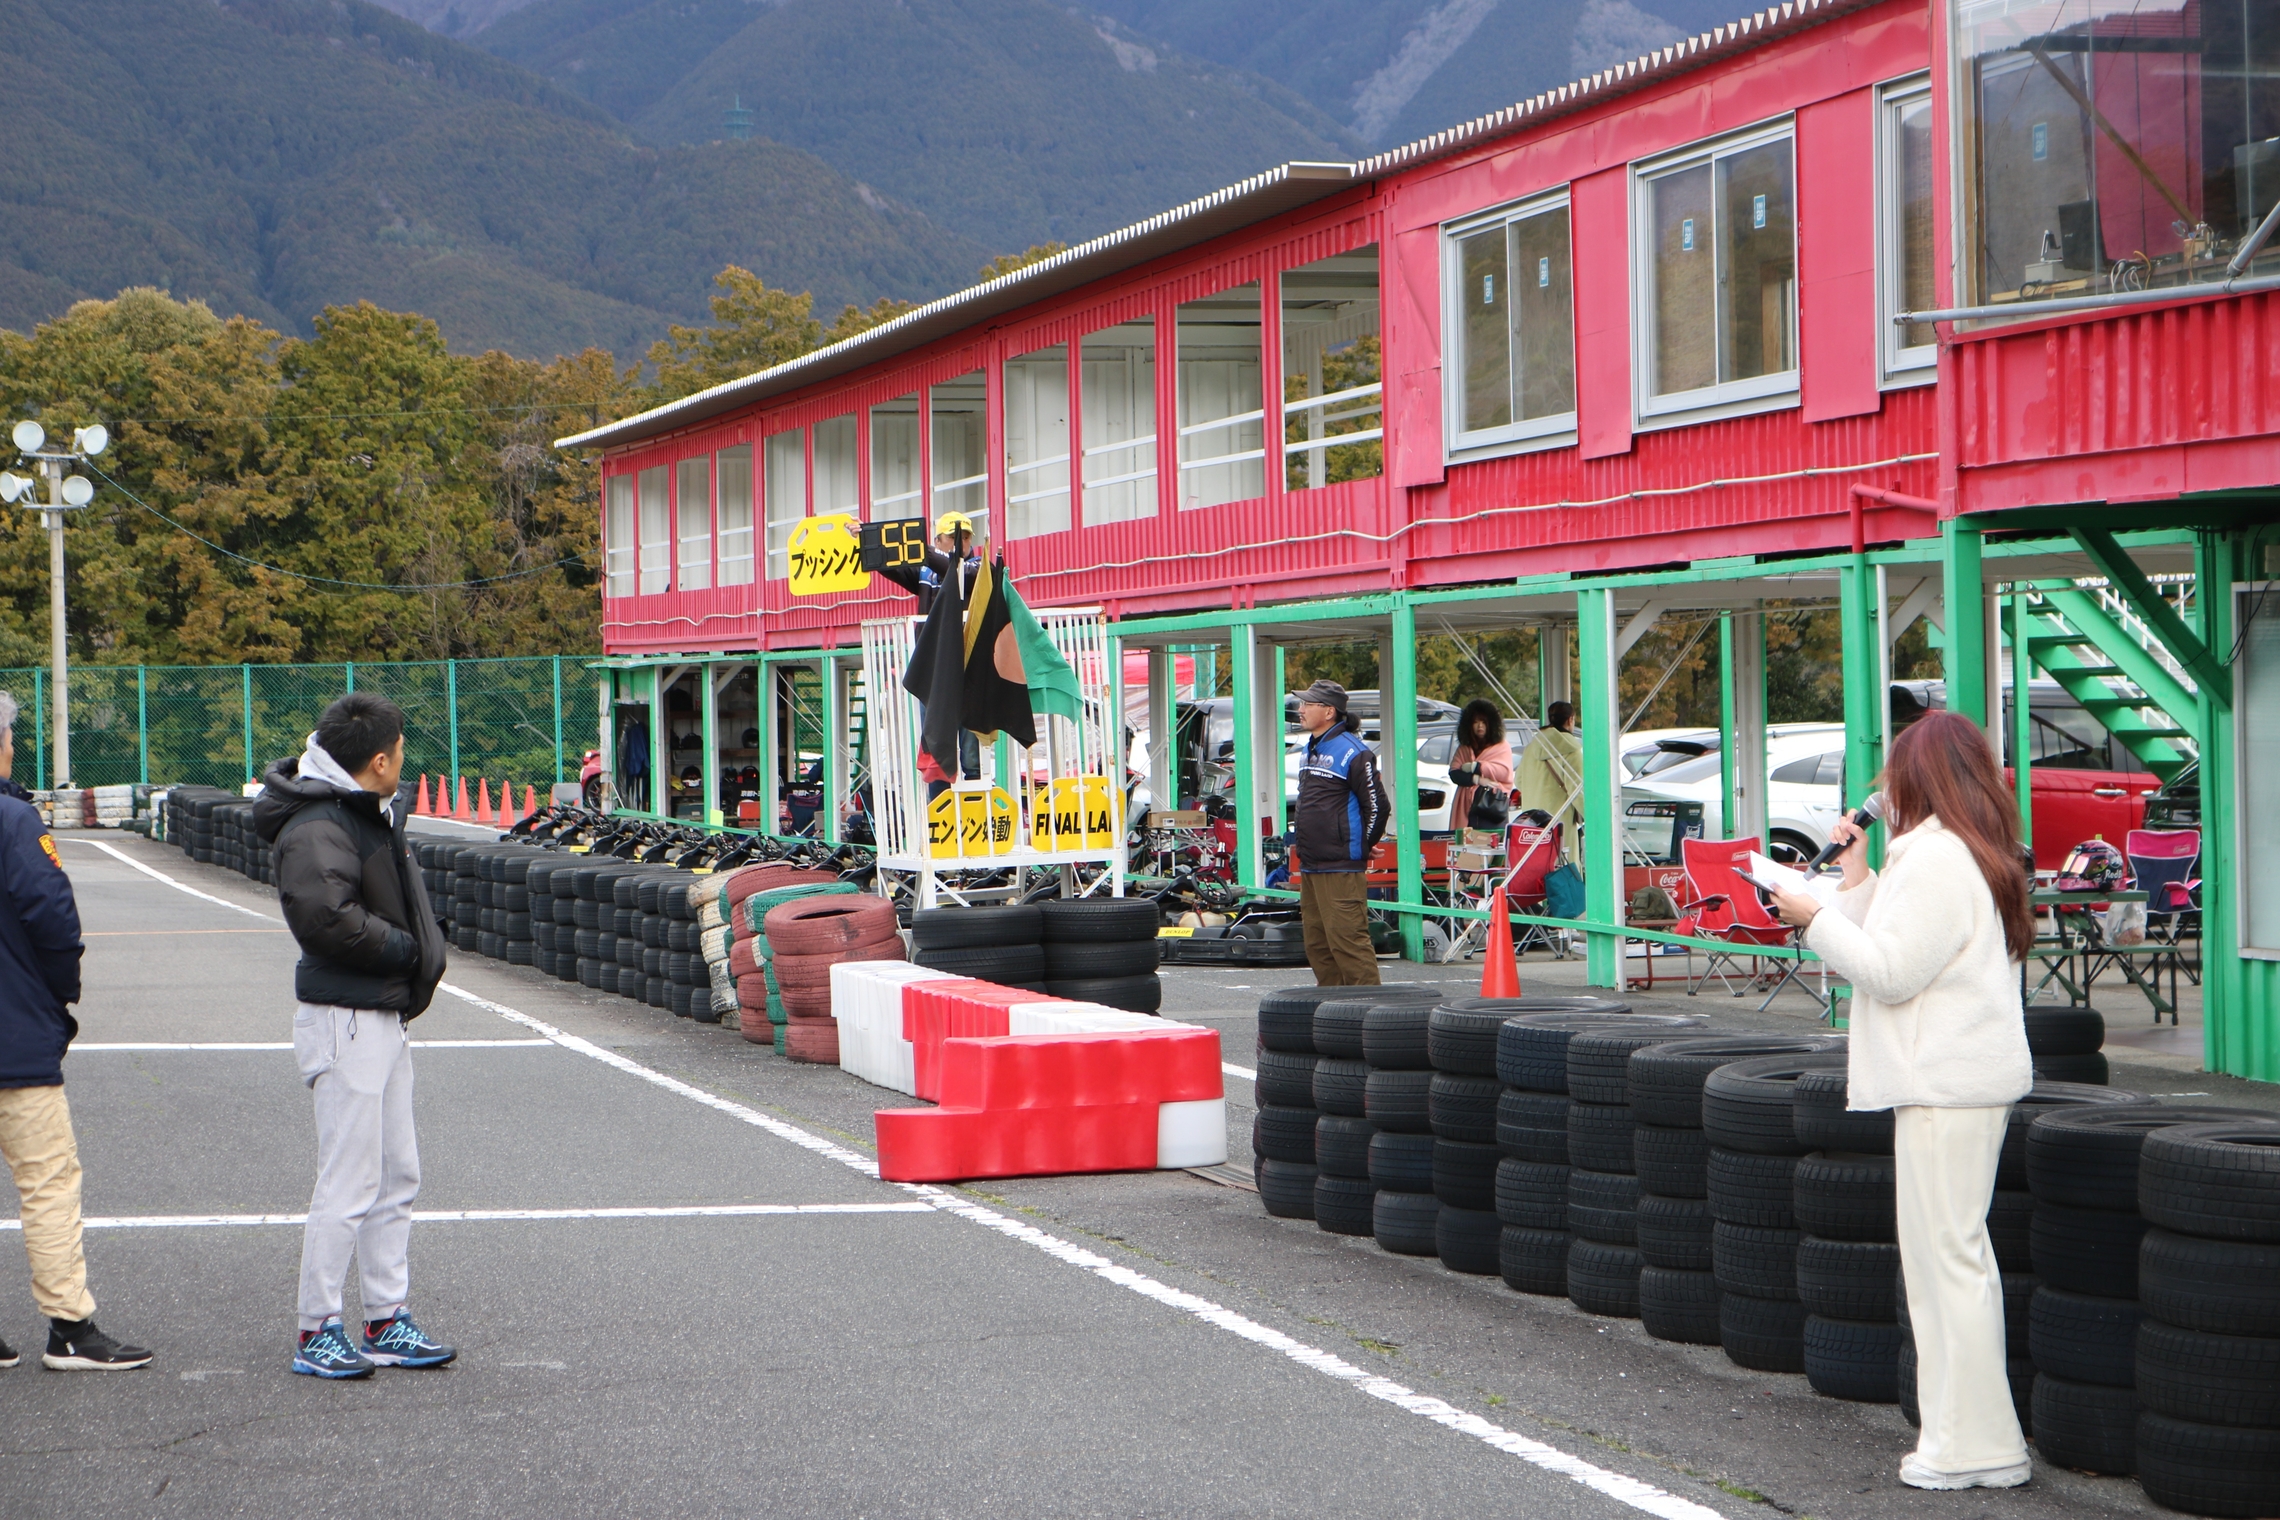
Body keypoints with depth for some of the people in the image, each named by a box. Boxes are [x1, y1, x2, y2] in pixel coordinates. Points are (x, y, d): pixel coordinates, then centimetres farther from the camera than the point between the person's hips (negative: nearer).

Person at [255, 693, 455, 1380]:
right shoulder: (316, 829, -19)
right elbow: (326, 917, -31)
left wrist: (423, 951, 1)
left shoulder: (374, 814, 11)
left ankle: (387, 1322, 22)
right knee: (349, 1187, -6)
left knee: (397, 1177, 14)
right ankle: (316, 1334, 3)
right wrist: (406, 948, -19)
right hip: (345, 1021, -10)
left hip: (387, 1018, 10)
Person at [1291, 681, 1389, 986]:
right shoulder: (1309, 751, 17)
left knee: (1347, 938, -12)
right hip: (1309, 867, 9)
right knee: (1316, 942, 12)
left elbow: (1377, 806, -11)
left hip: (1341, 869, -9)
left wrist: (1360, 850, -3)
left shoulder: (1352, 752, -12)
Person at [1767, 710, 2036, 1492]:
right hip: (1963, 1076, 11)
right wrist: (1858, 883, 16)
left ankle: (1975, 1446, -4)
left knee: (1947, 1256, -7)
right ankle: (1968, 1433, 21)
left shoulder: (1935, 857, -16)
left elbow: (1890, 971, -18)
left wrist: (1817, 918, -8)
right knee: (1957, 1254, 15)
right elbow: (1899, 952, 19)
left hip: (1944, 1085, -11)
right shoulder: (1974, 854, 18)